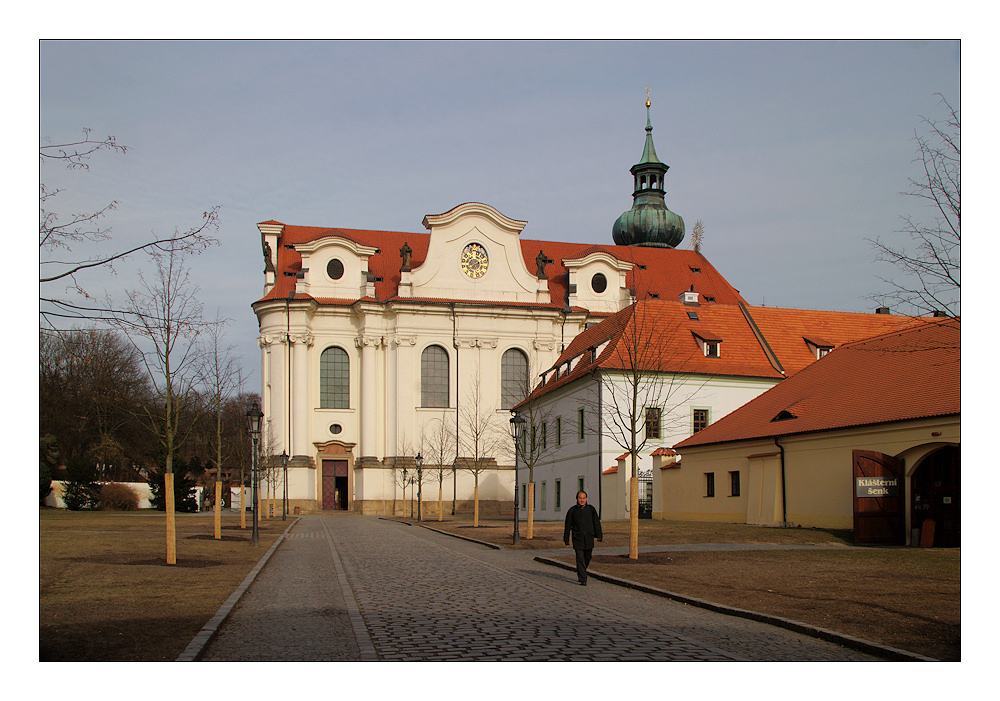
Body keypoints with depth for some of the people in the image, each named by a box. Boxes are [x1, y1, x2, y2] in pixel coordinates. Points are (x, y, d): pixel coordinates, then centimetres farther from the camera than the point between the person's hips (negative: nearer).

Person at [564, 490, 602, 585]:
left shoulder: (591, 509, 6)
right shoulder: (572, 510, 1)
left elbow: (597, 523, 7)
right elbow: (568, 526, 5)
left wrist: (599, 535, 0)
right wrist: (566, 539, 5)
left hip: (589, 539, 3)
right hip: (577, 539, -2)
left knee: (587, 558, 11)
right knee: (580, 559, -9)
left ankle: (580, 573, 36)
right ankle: (583, 580, -9)